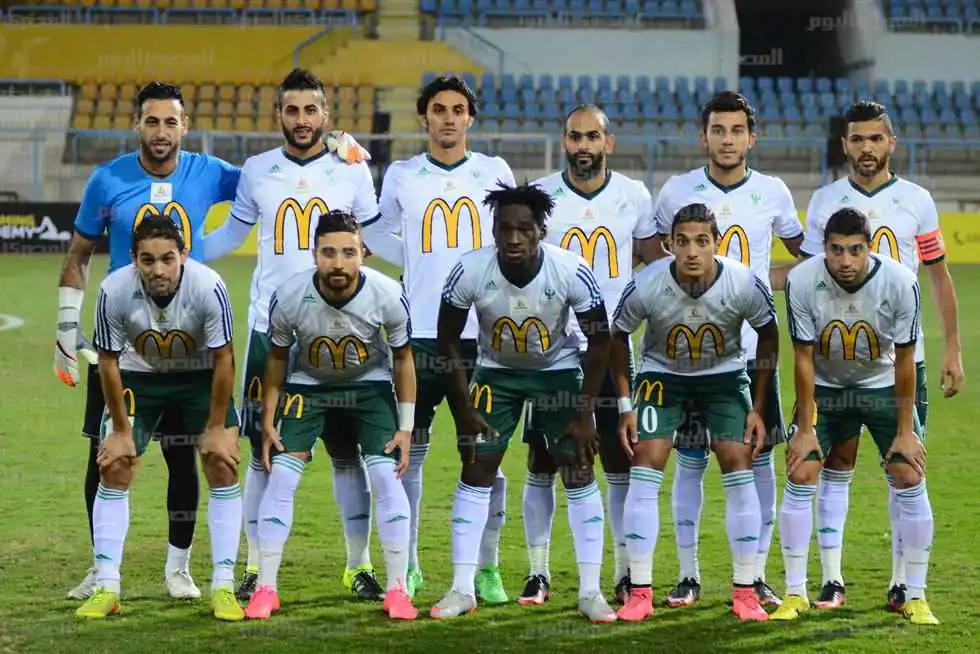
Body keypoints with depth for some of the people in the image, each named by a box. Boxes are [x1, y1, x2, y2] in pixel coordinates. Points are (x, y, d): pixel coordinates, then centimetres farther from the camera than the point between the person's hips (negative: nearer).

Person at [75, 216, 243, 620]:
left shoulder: (208, 287, -30)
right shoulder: (114, 292, -27)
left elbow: (223, 359, -19)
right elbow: (108, 362, -13)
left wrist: (216, 427, -15)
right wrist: (121, 430, -10)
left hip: (200, 375, -1)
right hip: (139, 375, 1)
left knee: (222, 464, -12)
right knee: (113, 466, -8)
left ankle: (223, 587, -5)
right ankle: (106, 588, 0)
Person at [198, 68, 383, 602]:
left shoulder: (352, 171, 1)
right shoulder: (256, 172, 4)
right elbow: (230, 235, 15)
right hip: (271, 328, 1)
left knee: (348, 451, 3)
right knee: (265, 451, 5)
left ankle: (359, 566, 12)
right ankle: (257, 567, 13)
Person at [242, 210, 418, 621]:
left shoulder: (387, 296, -27)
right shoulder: (289, 298, -27)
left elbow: (402, 357, -9)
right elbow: (277, 358, -7)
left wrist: (406, 427, -9)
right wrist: (268, 422, -7)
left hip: (370, 385, 0)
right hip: (307, 384, 0)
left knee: (387, 477, -12)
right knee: (280, 477, -11)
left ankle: (397, 590, -2)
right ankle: (265, 589, -2)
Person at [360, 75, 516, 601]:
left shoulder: (495, 173, 6)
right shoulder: (401, 176, 6)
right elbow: (376, 233, 22)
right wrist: (422, 263, 10)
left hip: (483, 334, 0)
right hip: (420, 334, 0)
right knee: (409, 454, 4)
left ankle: (487, 569, 7)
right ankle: (407, 567, 13)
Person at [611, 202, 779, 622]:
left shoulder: (744, 285, -24)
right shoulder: (646, 287, -26)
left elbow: (768, 337, -5)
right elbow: (619, 337, -6)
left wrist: (758, 408, -4)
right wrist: (625, 406, -7)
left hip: (725, 375, 0)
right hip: (662, 374, 0)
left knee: (739, 468, -11)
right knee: (644, 470, -13)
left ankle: (745, 592, -1)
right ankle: (640, 593, -6)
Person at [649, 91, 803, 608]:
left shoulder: (772, 193, 3)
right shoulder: (677, 191, 1)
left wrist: (768, 280, 3)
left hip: (753, 348, 1)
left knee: (758, 459, 2)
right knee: (690, 460, 2)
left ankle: (756, 576, 10)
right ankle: (688, 575, 12)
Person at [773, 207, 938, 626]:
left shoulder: (900, 283, -25)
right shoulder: (802, 282, -25)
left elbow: (905, 359, -15)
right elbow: (804, 357, -15)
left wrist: (905, 430, -12)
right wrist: (805, 429, -13)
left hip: (883, 386, 0)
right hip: (824, 385, 0)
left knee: (909, 480, -8)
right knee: (799, 477, -10)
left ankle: (916, 598, 4)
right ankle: (795, 594, 2)